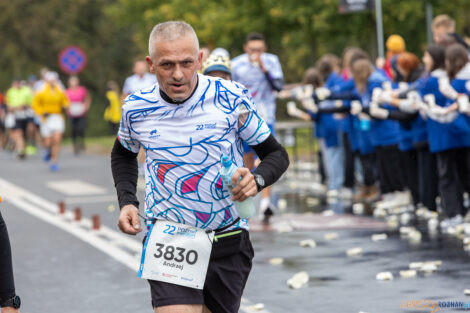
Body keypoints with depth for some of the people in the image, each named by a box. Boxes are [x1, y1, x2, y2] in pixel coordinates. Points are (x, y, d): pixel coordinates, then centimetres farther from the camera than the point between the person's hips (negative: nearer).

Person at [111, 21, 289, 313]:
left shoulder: (231, 97, -9)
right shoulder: (136, 108, -4)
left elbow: (277, 154, 1)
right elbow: (123, 154, 20)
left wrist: (256, 179, -21)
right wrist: (127, 202, 3)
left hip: (228, 241, 1)